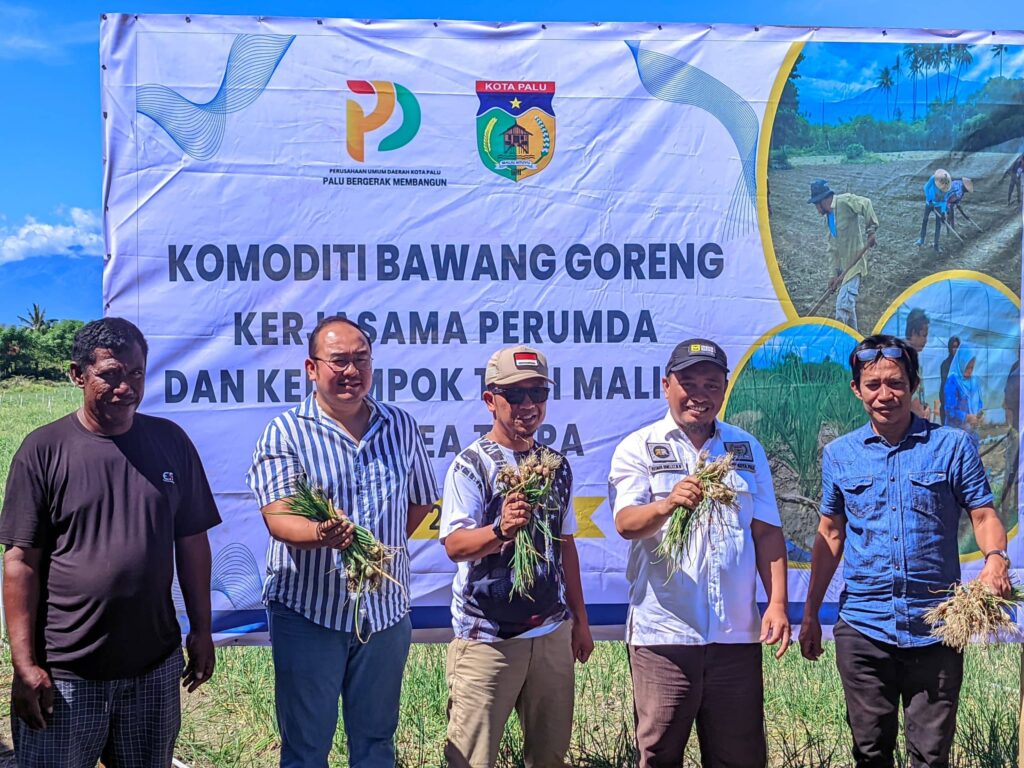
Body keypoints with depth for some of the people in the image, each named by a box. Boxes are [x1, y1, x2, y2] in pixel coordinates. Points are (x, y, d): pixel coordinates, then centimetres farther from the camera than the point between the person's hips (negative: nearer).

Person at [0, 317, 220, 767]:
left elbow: (192, 541, 9)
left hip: (155, 666, 3)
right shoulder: (43, 451, -7)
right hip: (66, 673, -3)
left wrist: (201, 629, 9)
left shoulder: (170, 442, 2)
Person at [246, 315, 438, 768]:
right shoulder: (285, 433, -8)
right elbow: (278, 519, -19)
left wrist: (381, 546, 0)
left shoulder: (401, 427, 5)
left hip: (386, 608, 4)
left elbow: (420, 502, 15)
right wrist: (322, 534, -40)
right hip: (309, 611, -3)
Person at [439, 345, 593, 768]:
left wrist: (580, 620, 18)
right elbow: (454, 544, -19)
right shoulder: (471, 464, -8)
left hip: (552, 633, 6)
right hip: (486, 636, -5)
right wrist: (502, 530, -38)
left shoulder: (557, 465, 10)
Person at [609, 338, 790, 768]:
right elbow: (625, 523, -14)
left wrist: (777, 603, 1)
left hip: (737, 633, 3)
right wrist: (668, 503, -35)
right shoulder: (638, 449, 1)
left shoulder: (747, 449, 12)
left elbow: (767, 532, 12)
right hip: (663, 633, -3)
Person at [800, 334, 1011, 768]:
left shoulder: (953, 446, 0)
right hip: (863, 628, 2)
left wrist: (996, 557, -23)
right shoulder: (839, 455, 7)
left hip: (935, 629, -2)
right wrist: (810, 615, 12)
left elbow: (984, 515, 0)